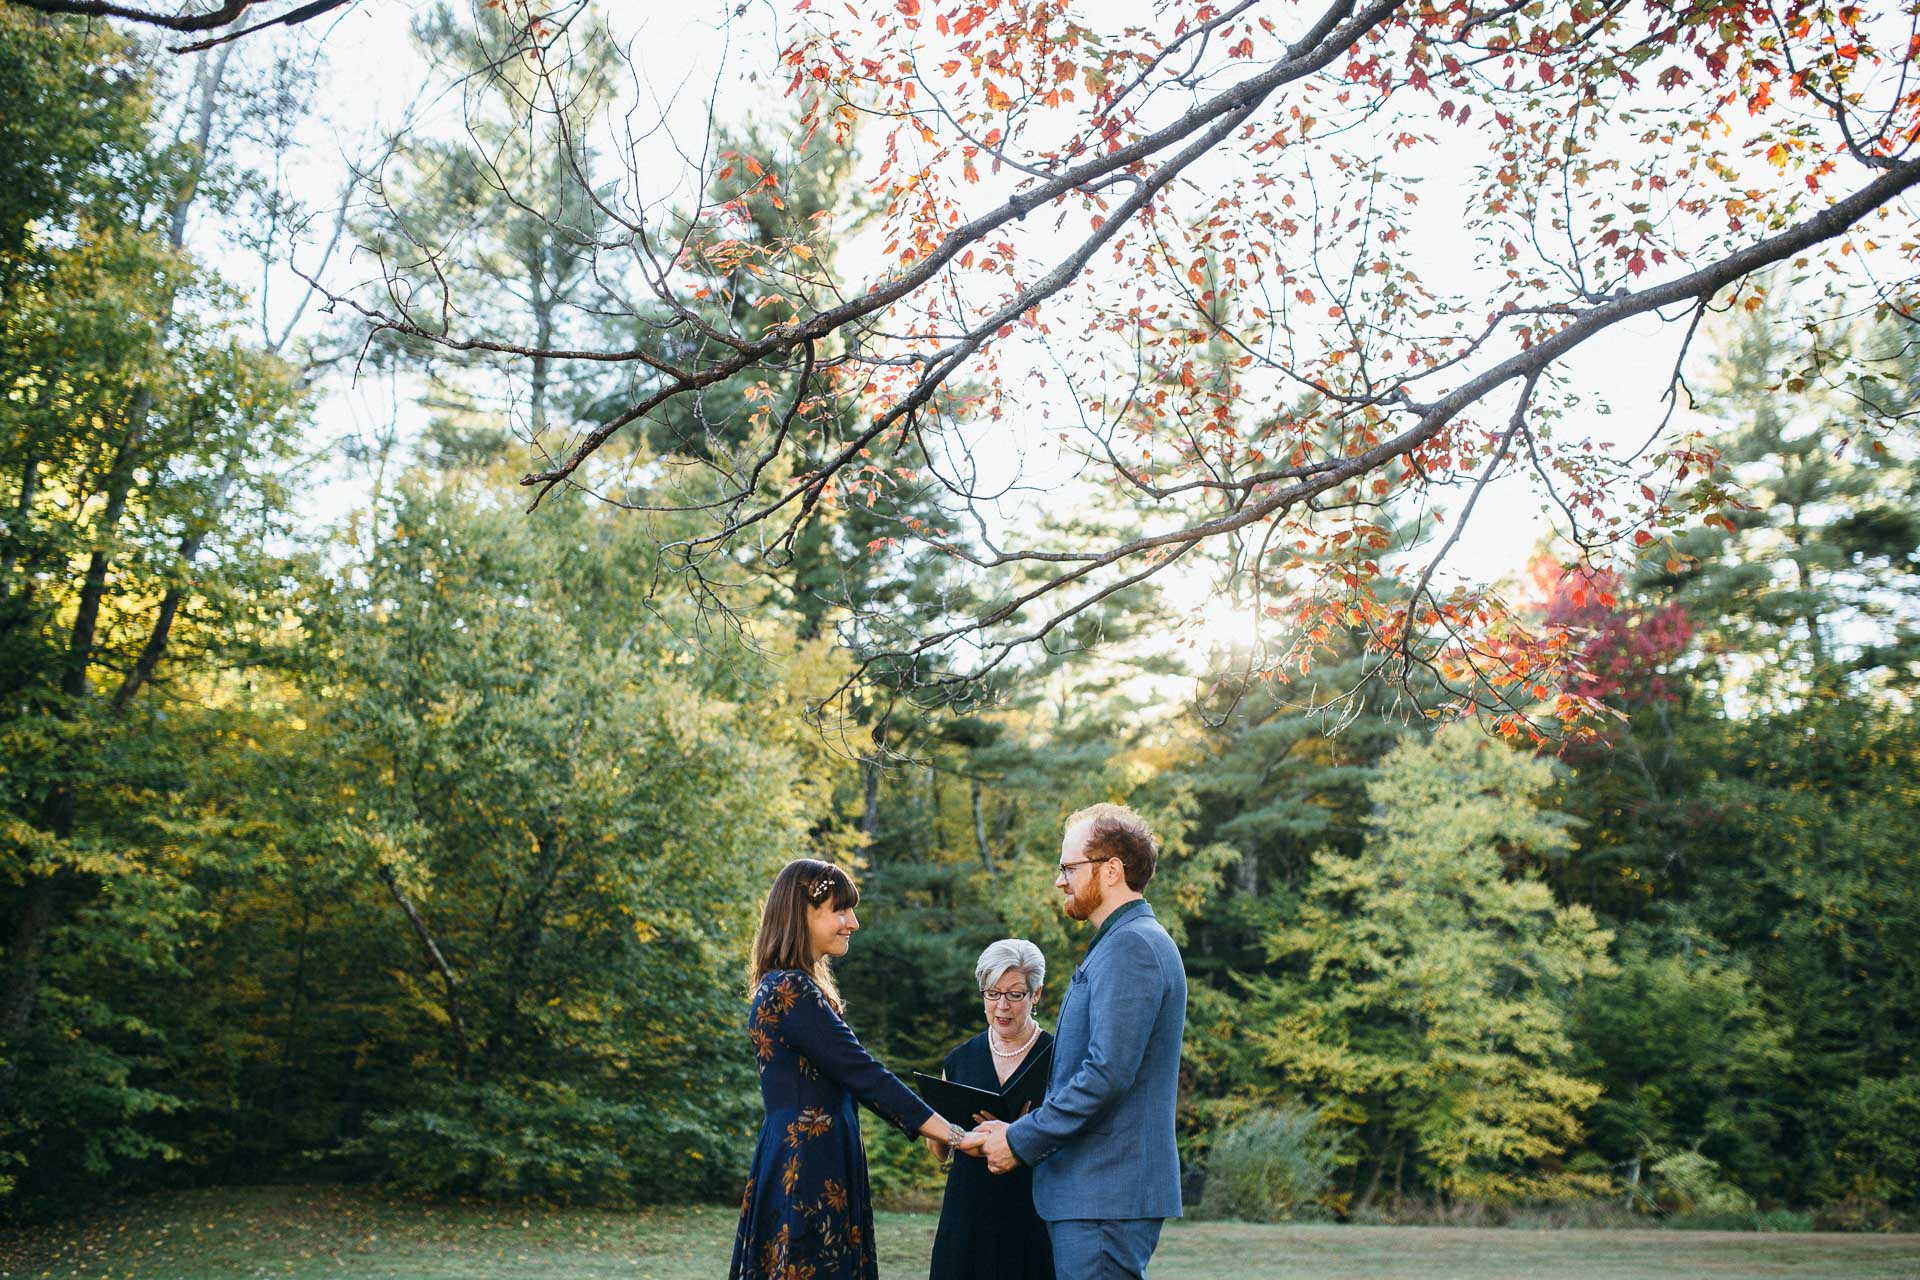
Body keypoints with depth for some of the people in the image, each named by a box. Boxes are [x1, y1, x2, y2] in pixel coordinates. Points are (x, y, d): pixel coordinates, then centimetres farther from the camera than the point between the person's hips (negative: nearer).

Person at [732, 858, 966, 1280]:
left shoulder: (784, 986, 14)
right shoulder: (791, 990, -16)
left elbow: (850, 1076, 16)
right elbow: (863, 1074, -18)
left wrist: (935, 1126, 12)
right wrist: (949, 1132, -13)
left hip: (800, 1162, 9)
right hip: (808, 1169, -9)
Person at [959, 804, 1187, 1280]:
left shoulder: (1131, 945, -15)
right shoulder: (1123, 942, 18)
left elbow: (1108, 1073, -23)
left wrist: (1021, 1142, -14)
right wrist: (1022, 1130, 12)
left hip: (1105, 1196, -10)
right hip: (1093, 1189, 10)